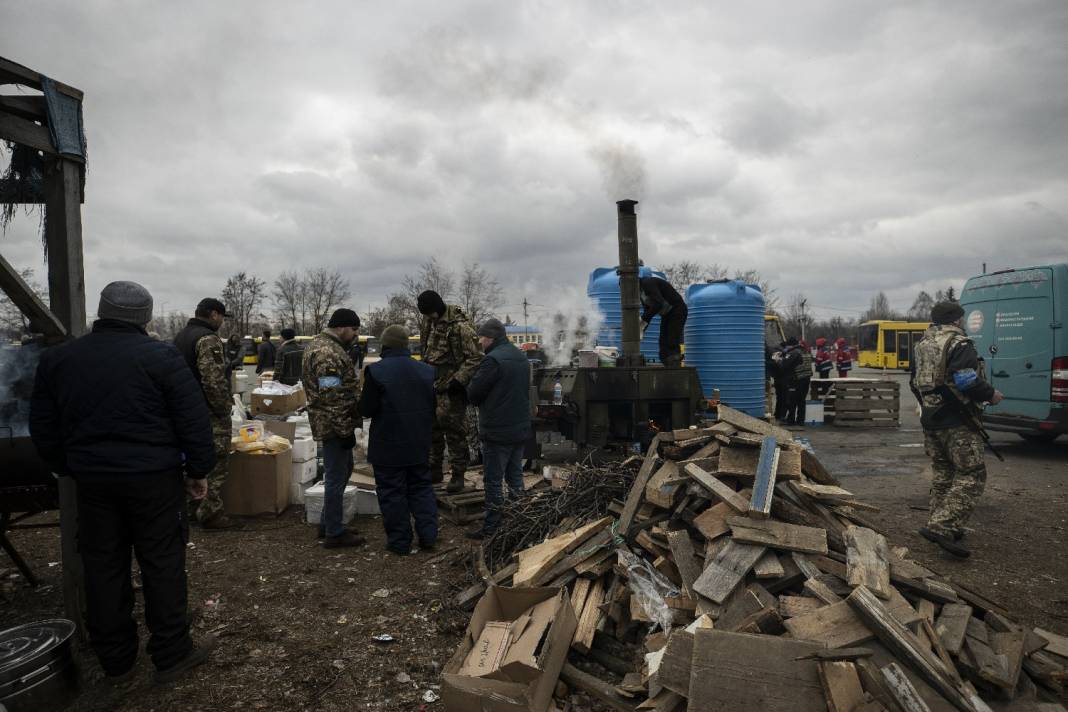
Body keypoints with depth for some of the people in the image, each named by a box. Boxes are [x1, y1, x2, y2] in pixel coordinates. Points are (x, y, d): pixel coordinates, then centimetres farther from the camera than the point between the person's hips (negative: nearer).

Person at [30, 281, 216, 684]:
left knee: (103, 568, 14)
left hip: (92, 480, 4)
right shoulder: (160, 357, -11)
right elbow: (194, 421, -11)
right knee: (163, 565, 5)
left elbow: (43, 430, 11)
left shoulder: (56, 359, 4)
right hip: (154, 479, -4)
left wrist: (69, 469, 23)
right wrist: (199, 471, -1)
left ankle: (115, 661, 26)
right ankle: (171, 656, 15)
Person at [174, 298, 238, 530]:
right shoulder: (208, 339, -18)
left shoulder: (181, 335, 15)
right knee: (216, 463, -2)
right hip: (210, 414, -10)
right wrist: (225, 408, -14)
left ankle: (196, 506, 30)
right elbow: (214, 381, -26)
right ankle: (211, 513, 3)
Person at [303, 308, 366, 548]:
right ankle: (334, 533, 12)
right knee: (336, 476, 0)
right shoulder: (328, 353, -20)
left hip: (332, 423, 11)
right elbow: (332, 397, -25)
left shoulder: (322, 344, 14)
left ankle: (327, 523, 31)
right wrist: (344, 429, -21)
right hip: (335, 425, -11)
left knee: (343, 470, 21)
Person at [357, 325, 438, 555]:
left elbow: (366, 410, -13)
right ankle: (428, 535, 19)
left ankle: (400, 542, 15)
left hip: (388, 445, -4)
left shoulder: (376, 371, -15)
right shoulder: (427, 370, 0)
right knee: (421, 488, 18)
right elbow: (434, 407, 7)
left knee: (392, 493, 8)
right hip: (420, 444, 4)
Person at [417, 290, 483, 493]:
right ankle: (435, 470, 29)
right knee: (431, 429, 15)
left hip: (451, 387, -8)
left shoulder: (459, 326, -18)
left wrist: (458, 380, -21)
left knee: (454, 431, -2)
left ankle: (458, 475, 9)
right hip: (431, 385, 8)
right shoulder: (429, 321, 6)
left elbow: (474, 358, -18)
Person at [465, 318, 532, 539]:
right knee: (515, 476, 17)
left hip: (497, 432, -8)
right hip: (521, 428, 8)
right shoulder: (521, 357, 11)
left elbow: (473, 394, -15)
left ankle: (491, 527, 8)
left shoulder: (493, 359, -18)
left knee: (493, 480, 1)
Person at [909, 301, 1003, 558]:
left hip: (930, 421, 8)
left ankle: (939, 526, 22)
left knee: (943, 474, 18)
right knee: (971, 475, -5)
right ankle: (942, 527, -14)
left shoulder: (922, 345, 14)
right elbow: (967, 382, -22)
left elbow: (914, 383, 21)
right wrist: (991, 394, -5)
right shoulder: (959, 344, -12)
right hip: (957, 422, -8)